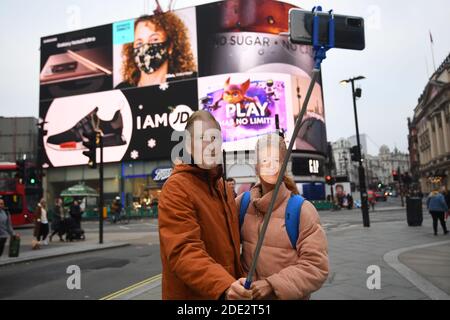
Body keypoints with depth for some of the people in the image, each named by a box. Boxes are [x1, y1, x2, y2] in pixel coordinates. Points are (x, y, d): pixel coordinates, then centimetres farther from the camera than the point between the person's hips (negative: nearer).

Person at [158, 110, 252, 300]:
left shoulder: (222, 185, 9)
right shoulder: (177, 187, -19)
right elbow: (184, 251, -29)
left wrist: (234, 283, 10)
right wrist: (224, 286, -41)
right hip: (192, 295, -7)